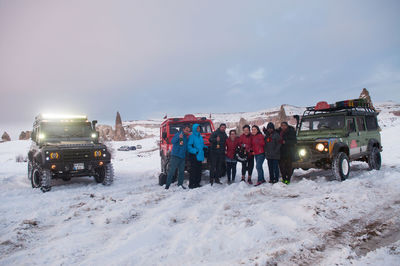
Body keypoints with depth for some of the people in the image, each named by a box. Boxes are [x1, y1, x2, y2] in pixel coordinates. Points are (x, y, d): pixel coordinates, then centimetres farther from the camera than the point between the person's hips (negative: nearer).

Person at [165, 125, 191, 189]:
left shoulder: (186, 138, 18)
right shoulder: (178, 134, -4)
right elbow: (172, 141, -19)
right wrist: (179, 137, -32)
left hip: (182, 157, 7)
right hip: (175, 156, -7)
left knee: (181, 171, 10)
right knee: (171, 171, -6)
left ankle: (180, 184, 20)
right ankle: (167, 185, -3)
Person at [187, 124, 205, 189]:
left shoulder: (200, 136, 16)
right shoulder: (192, 136, -7)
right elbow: (189, 146, -12)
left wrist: (204, 147, 9)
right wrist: (195, 150, -21)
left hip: (199, 156, 8)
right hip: (194, 156, -8)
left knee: (199, 170, 11)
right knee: (193, 170, -6)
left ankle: (197, 183, 20)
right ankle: (191, 184, 1)